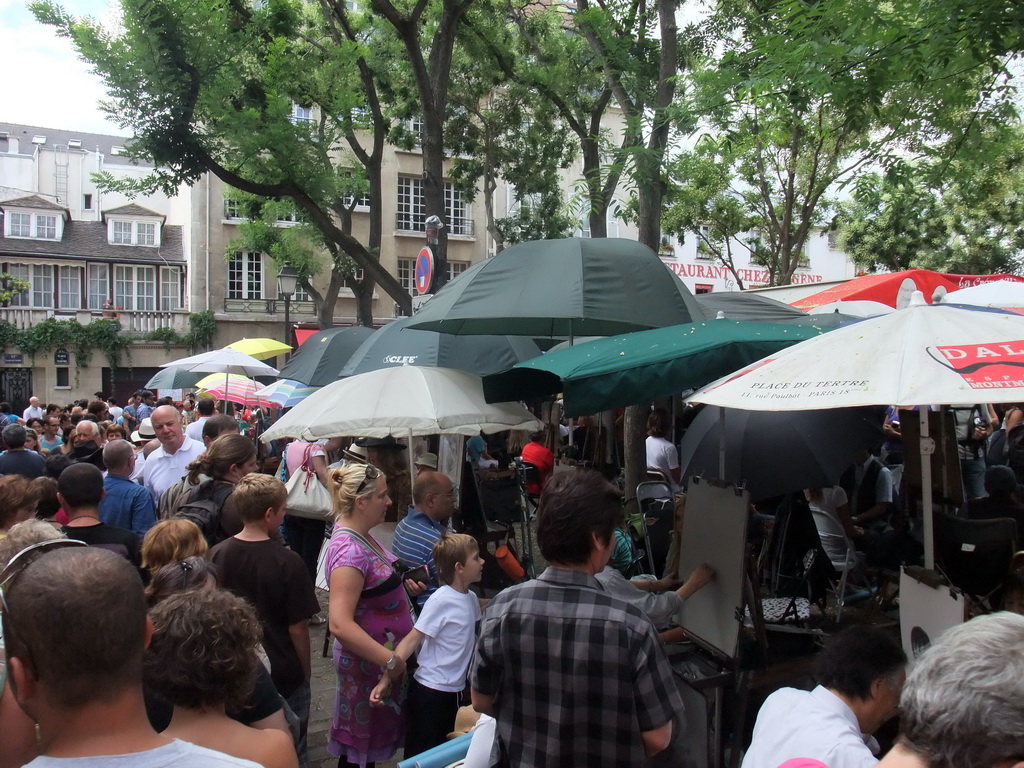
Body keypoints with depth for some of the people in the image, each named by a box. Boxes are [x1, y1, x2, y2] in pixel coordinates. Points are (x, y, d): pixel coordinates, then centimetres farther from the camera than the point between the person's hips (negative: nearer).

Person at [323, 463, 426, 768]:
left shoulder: (362, 536, 2)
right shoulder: (350, 550, -28)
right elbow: (339, 624, -34)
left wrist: (403, 585, 1)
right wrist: (390, 660, -31)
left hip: (387, 649, 9)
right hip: (367, 660, -9)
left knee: (372, 737, 24)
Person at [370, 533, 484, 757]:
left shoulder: (471, 599, 3)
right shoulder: (440, 601, -19)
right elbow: (411, 640, -21)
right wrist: (386, 679, -27)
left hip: (456, 690, 7)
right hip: (430, 691, -7)